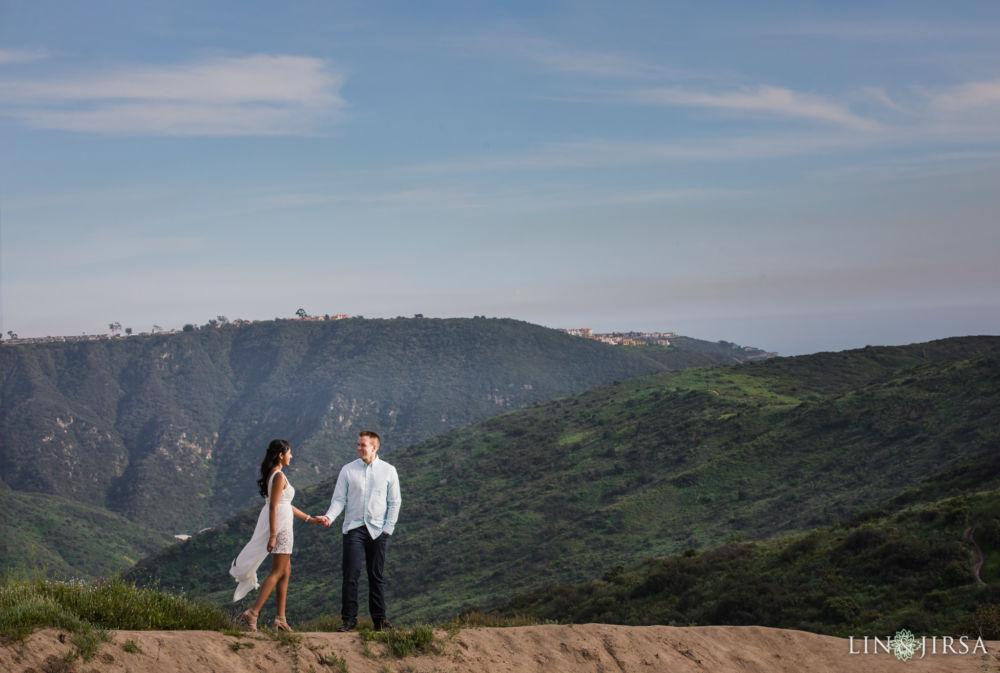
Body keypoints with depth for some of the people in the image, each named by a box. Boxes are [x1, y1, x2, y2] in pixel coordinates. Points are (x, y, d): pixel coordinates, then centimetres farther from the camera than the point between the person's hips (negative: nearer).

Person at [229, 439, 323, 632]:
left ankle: (280, 619, 14)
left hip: (275, 527, 10)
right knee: (277, 572, -5)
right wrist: (273, 535, -22)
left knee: (286, 572, 13)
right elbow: (273, 507, -20)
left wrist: (309, 519, 24)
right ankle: (252, 613, -11)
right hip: (280, 527, -10)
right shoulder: (279, 476, -14)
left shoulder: (271, 474, 14)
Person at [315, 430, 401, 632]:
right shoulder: (348, 470, 5)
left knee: (377, 576, 4)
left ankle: (379, 619, 11)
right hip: (354, 528, 0)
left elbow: (395, 502, 7)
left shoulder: (388, 471, 5)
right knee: (351, 574, -7)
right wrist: (329, 517, -14)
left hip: (378, 530, 0)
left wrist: (388, 528, 0)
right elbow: (339, 499, 4)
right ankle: (349, 618, -2)